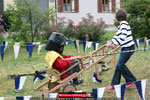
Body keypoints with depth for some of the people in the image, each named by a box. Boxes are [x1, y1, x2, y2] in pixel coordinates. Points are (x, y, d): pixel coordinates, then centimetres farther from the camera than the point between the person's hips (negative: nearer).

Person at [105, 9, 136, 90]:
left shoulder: (124, 24, -15)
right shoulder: (121, 25, 15)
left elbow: (124, 35, -27)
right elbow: (117, 35, 24)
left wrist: (115, 44, -27)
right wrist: (111, 43, 15)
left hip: (129, 47, -9)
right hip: (125, 48, 9)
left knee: (120, 64, -11)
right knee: (118, 65, 7)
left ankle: (131, 80, 1)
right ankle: (114, 84, 10)